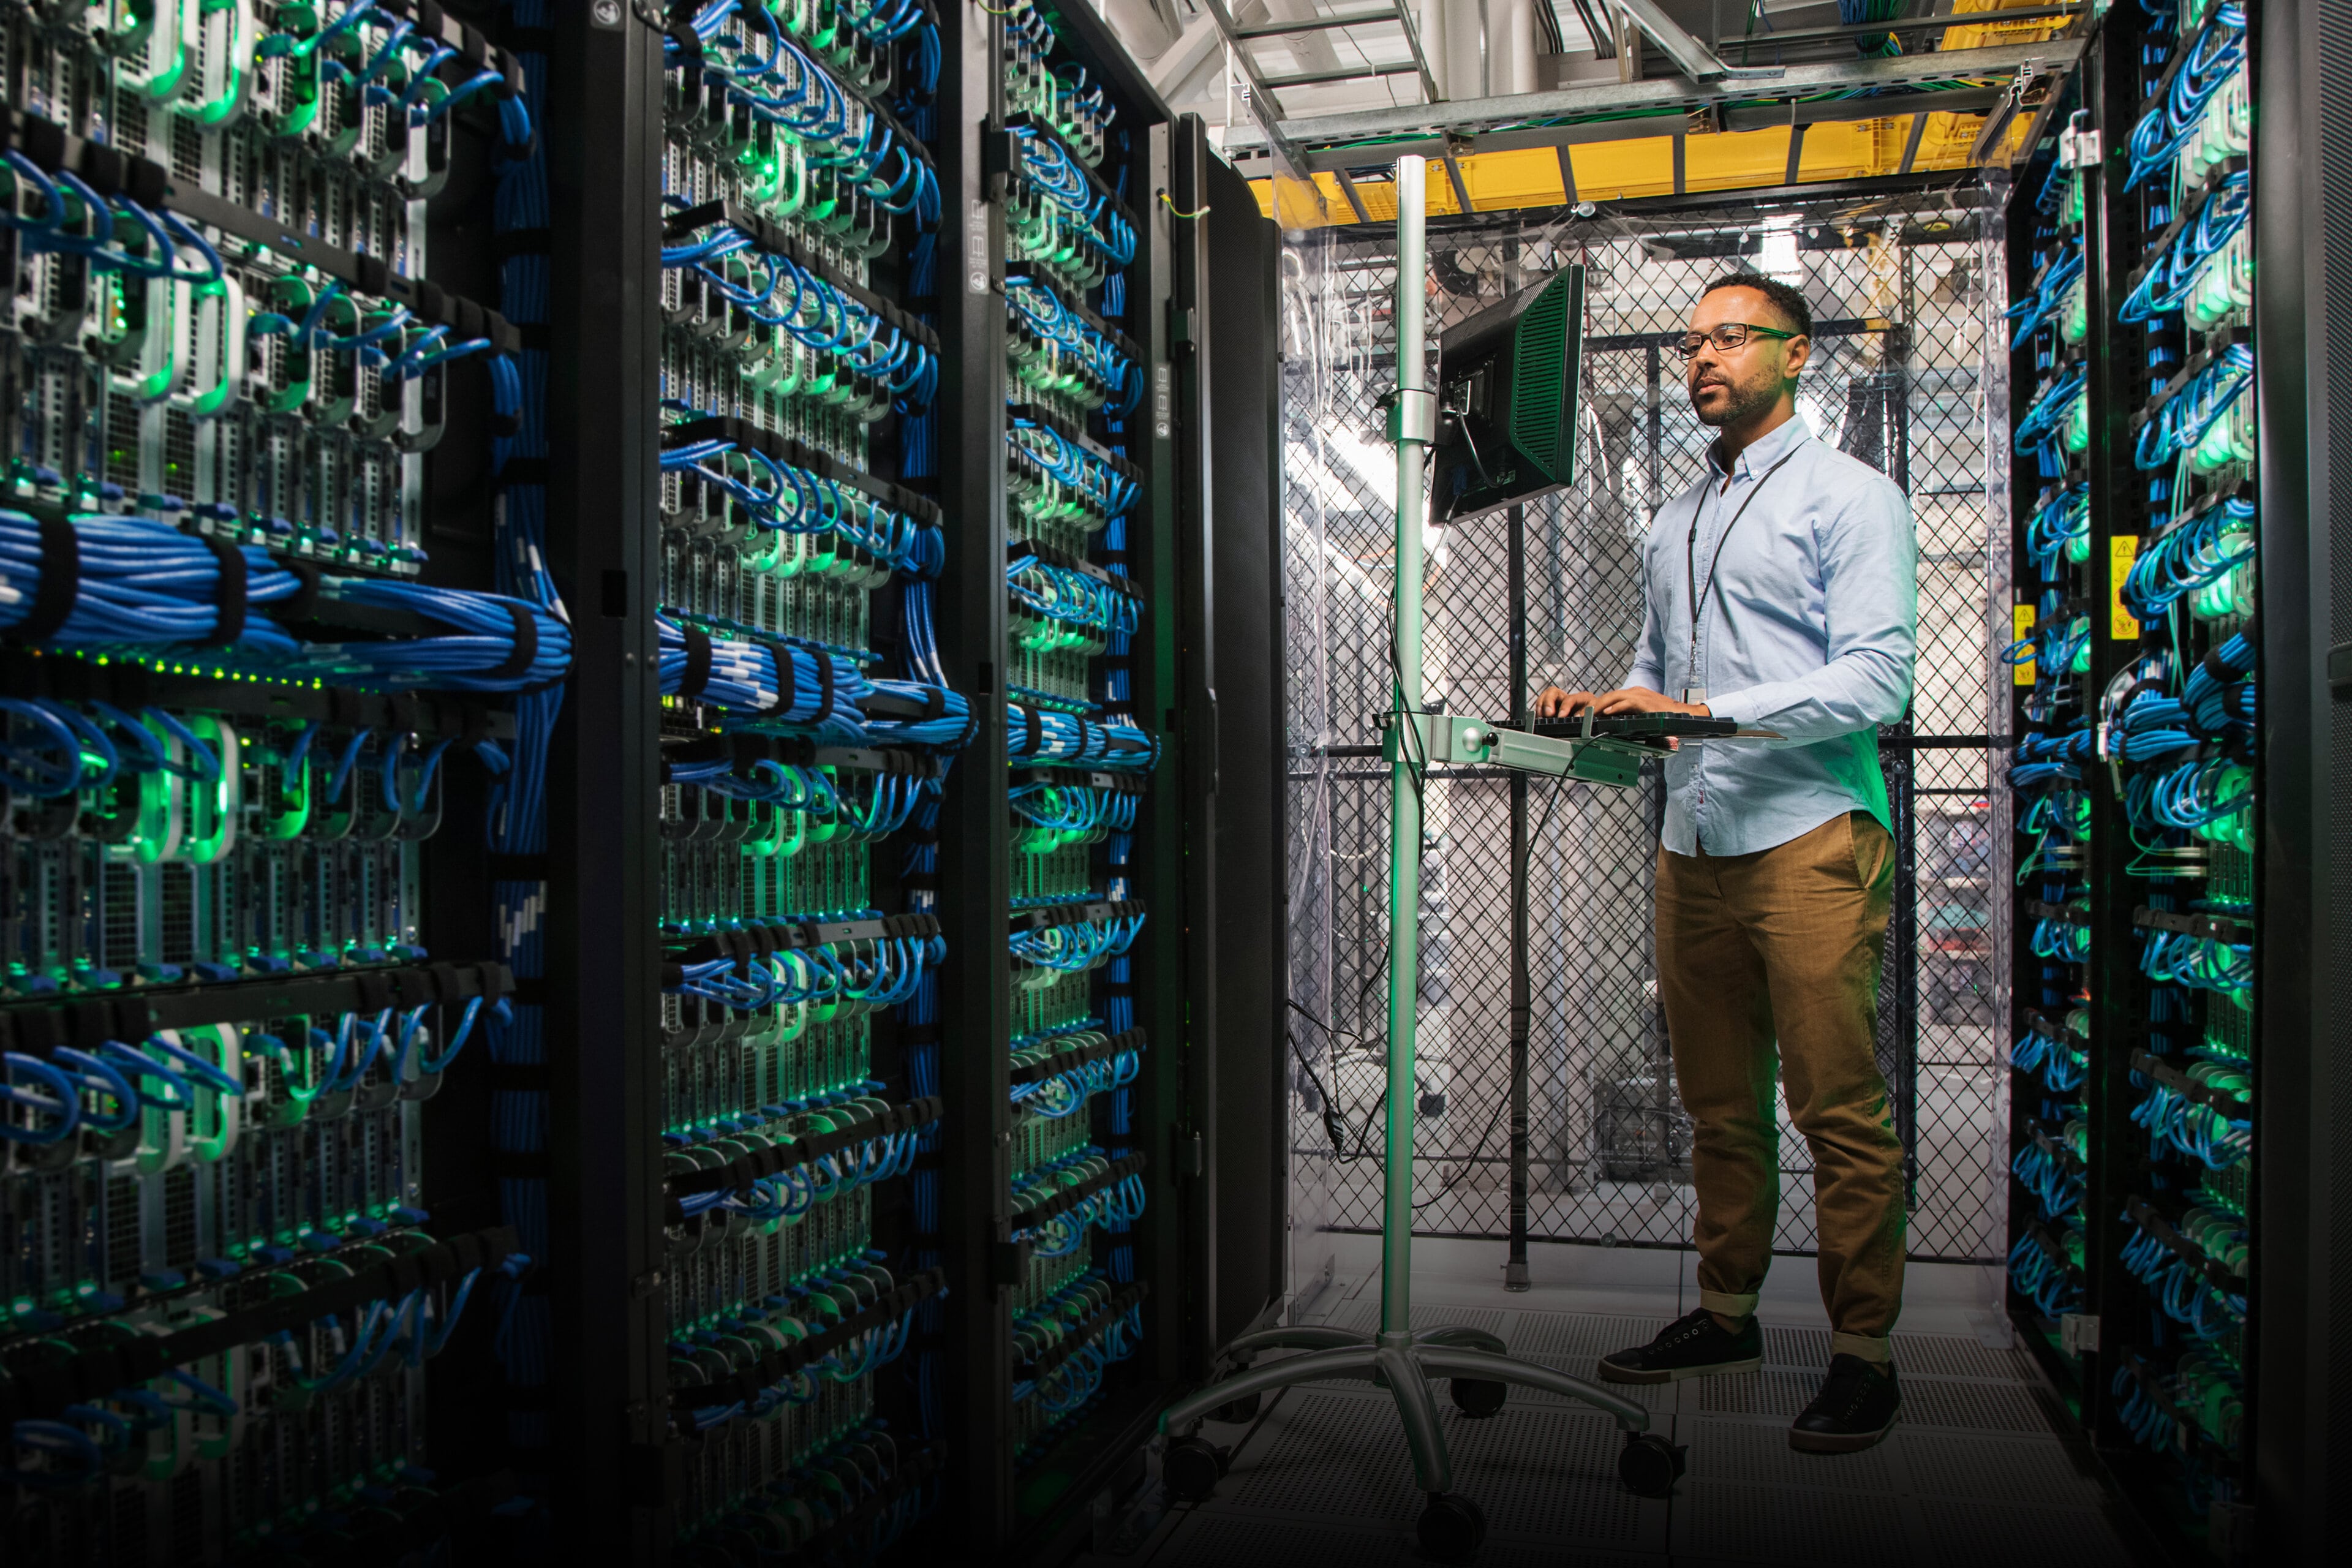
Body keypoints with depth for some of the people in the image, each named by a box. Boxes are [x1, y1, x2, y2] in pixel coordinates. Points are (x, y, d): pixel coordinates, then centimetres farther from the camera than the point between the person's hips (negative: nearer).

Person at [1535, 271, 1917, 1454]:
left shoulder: (1851, 497, 0)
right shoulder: (1672, 524, 21)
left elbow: (1875, 679, -11)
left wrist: (1708, 712, -20)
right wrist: (1600, 709, 4)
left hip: (1810, 837, -6)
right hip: (1693, 843, 6)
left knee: (1840, 1111, -4)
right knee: (1718, 1102, 11)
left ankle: (1862, 1353, 6)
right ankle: (1726, 1314, 23)